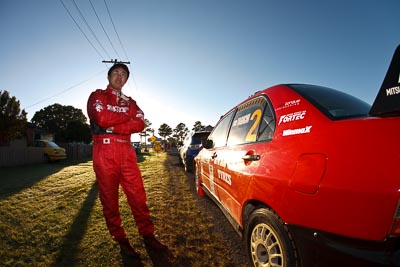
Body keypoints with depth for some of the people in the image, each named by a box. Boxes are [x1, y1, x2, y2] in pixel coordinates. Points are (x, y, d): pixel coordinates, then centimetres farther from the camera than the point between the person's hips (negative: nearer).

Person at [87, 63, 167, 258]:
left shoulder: (130, 102, 18)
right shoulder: (97, 95, 10)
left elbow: (140, 124, -1)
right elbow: (101, 118, -12)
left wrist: (113, 127, -11)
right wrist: (127, 117, 0)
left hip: (127, 152, 3)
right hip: (104, 152, -2)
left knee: (138, 196, 2)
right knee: (109, 200, 5)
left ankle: (148, 237, 16)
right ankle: (121, 241, 20)